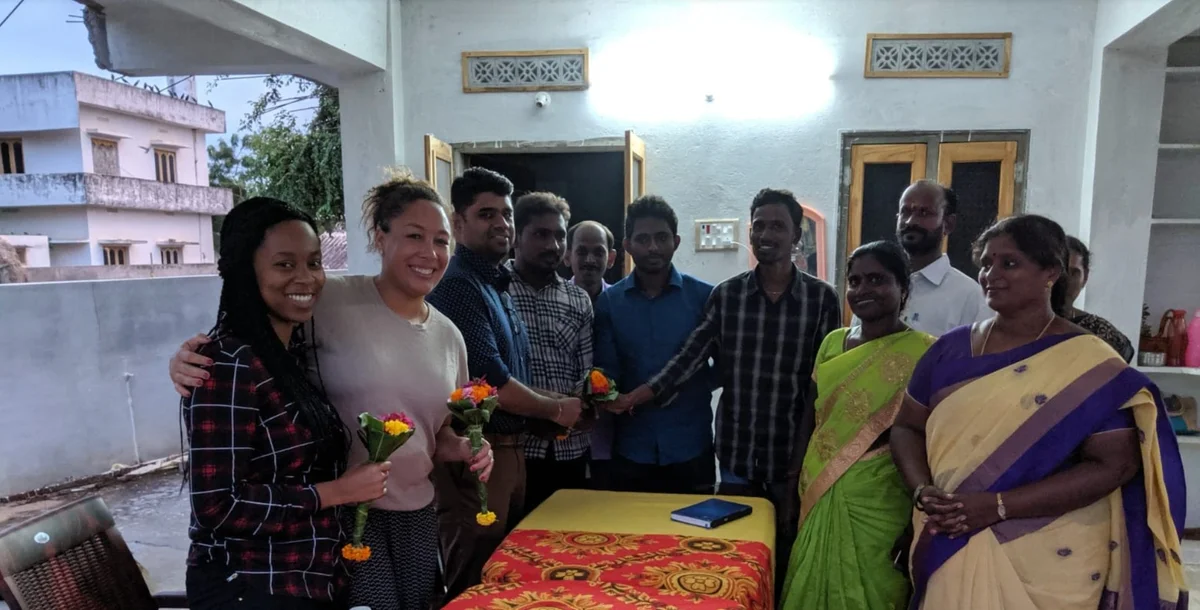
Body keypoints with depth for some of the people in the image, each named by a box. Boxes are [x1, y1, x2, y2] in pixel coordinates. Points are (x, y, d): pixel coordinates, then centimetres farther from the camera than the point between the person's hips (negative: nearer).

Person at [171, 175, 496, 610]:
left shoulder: (449, 337, 4)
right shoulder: (332, 301, -14)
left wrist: (465, 450, -5)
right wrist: (192, 357, -25)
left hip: (417, 516, 6)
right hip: (340, 512, -5)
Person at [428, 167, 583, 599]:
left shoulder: (497, 286, 13)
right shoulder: (457, 287, -18)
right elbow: (491, 382, -23)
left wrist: (557, 408, 7)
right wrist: (555, 409, -8)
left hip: (509, 448, 10)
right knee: (472, 586, 4)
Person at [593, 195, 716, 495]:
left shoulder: (704, 296, -2)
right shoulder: (608, 301, 2)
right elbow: (606, 371, 1)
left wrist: (689, 385, -14)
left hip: (690, 446, -1)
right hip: (631, 447, 1)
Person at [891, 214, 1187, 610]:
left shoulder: (1090, 363, -8)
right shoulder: (950, 349, 3)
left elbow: (1112, 465, -12)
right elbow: (907, 428, 6)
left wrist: (998, 506, -20)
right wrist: (922, 491, -13)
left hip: (1051, 562, -3)